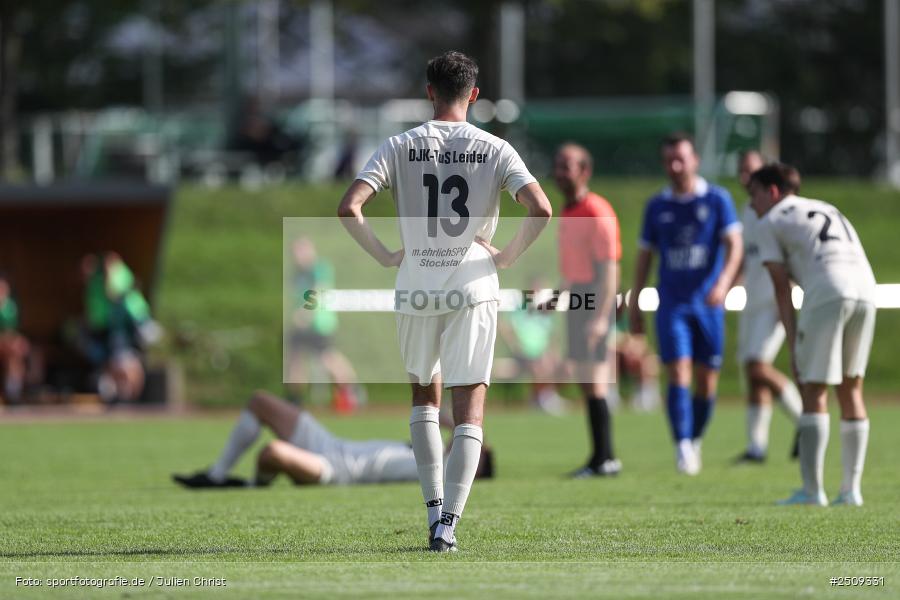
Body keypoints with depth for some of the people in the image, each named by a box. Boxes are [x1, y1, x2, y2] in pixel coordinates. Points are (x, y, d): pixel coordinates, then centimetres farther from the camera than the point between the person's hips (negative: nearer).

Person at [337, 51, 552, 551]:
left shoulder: (400, 148, -1)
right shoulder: (494, 150, -2)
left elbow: (349, 208, -10)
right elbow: (541, 210, -14)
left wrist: (386, 256, 1)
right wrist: (507, 256, -1)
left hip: (416, 289, 1)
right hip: (474, 289, -1)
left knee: (425, 395, 22)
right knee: (469, 410, 1)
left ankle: (434, 506, 17)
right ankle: (449, 522, -11)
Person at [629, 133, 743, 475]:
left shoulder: (717, 200, 1)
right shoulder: (657, 206, 8)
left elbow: (734, 245, -7)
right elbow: (645, 255, 14)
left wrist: (723, 282, -25)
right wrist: (634, 304, 11)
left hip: (708, 304, 0)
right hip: (672, 303, 0)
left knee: (706, 382, 4)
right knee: (678, 375, -14)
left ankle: (695, 441, 24)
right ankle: (683, 447, -20)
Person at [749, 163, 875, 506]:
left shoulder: (769, 224, 11)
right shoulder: (826, 210, 32)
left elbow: (782, 289, 5)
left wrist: (794, 347, 5)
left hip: (826, 295, -6)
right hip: (865, 289, 6)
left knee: (813, 390, -1)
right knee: (851, 388, 14)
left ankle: (812, 489, -5)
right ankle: (851, 489, 13)